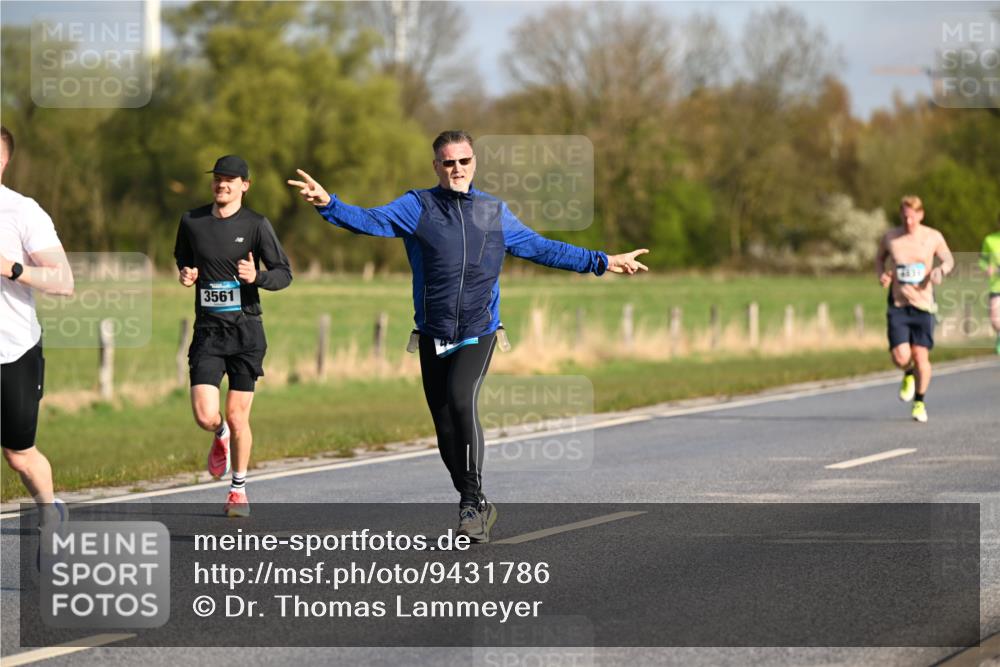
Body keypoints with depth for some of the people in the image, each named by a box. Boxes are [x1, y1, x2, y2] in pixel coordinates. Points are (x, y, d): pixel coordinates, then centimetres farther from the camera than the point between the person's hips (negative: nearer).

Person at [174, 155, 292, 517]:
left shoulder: (256, 225, -3)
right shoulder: (192, 221, 5)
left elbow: (284, 273, -1)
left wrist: (258, 277, -21)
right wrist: (185, 273, 1)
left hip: (245, 329, -2)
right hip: (207, 329, 2)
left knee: (237, 417, 0)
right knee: (205, 416, -12)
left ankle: (238, 489, 21)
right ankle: (220, 437, 27)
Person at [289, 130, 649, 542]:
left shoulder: (495, 213, 9)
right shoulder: (417, 207, 2)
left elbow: (542, 249, 18)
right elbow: (371, 220, -12)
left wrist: (602, 262, 19)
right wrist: (328, 204, -30)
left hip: (479, 333, -1)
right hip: (433, 336, 1)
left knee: (460, 398, -26)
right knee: (446, 430, 5)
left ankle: (472, 501, -20)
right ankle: (477, 509, 22)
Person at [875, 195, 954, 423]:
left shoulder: (933, 237, -2)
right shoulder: (890, 238, 0)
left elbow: (949, 260, 12)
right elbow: (880, 258, 19)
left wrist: (941, 270, -10)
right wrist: (881, 275, -1)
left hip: (923, 304, 0)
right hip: (898, 304, 0)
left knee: (921, 356, -3)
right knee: (900, 357, -11)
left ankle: (920, 402, 18)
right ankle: (909, 375, 27)